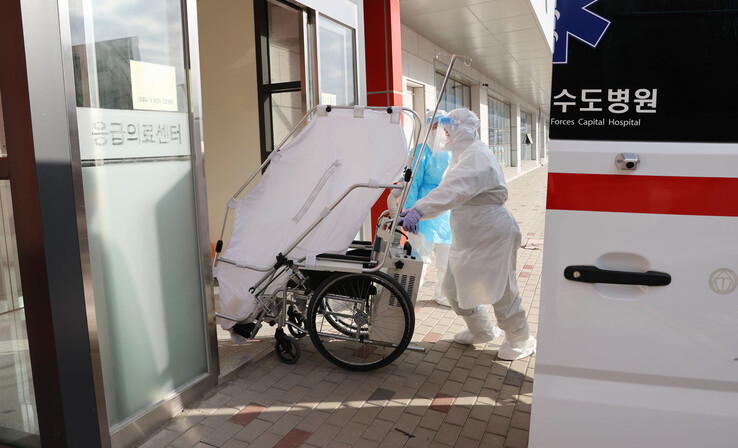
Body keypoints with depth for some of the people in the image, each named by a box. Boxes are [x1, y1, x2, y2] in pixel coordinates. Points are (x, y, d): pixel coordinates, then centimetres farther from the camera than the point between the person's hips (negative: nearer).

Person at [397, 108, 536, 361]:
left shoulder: (477, 157, -23)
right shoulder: (464, 155, 13)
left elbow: (453, 190, -39)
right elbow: (448, 190, 15)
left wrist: (420, 210, -49)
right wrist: (416, 210, 5)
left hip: (492, 237, -10)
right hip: (469, 237, 10)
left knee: (500, 292, 3)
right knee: (455, 288, 15)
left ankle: (521, 341, 26)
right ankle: (481, 331, 37)